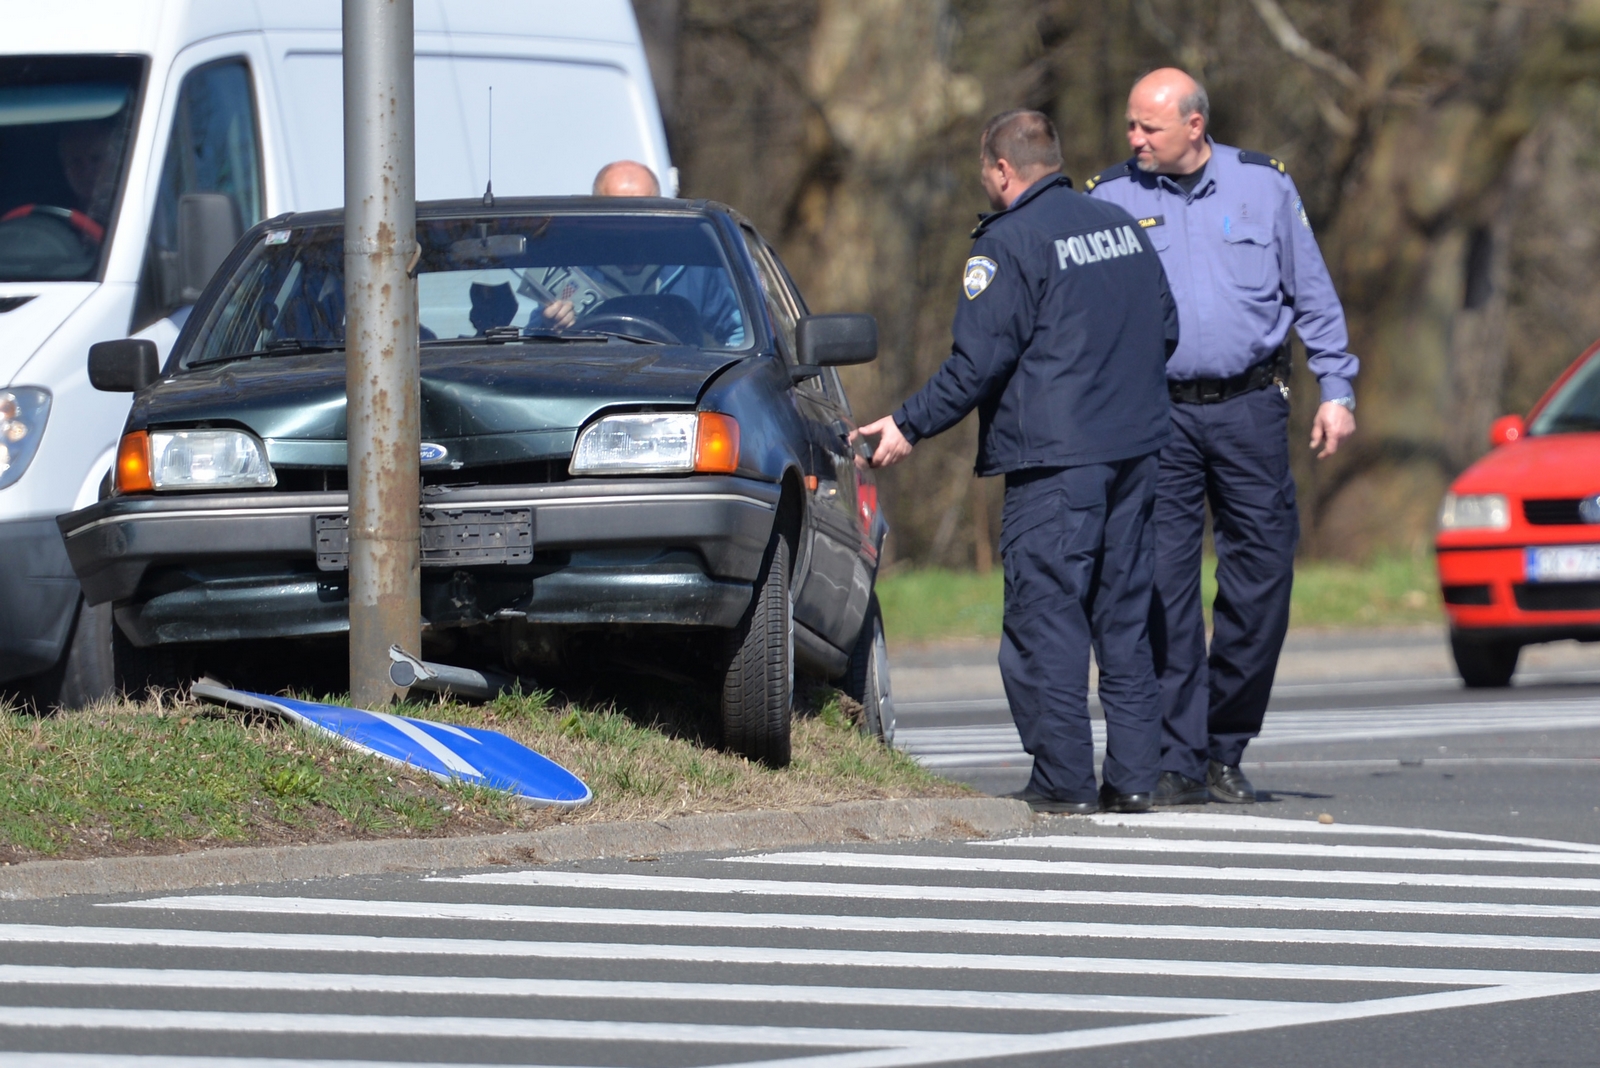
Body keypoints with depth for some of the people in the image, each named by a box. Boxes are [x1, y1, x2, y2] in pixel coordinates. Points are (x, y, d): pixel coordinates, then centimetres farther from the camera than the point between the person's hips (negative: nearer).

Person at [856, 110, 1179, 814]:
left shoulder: (1009, 244, -10)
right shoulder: (1121, 227, 13)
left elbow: (979, 361, -13)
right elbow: (1164, 328, 20)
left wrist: (909, 426, -4)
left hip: (1053, 458, -7)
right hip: (1135, 447, 7)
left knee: (1045, 616, -3)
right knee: (1124, 616, 11)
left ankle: (1065, 780, -6)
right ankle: (1132, 776, 10)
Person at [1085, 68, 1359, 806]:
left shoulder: (1263, 186, 5)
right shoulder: (1110, 199, 4)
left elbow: (1312, 294, 10)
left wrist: (1336, 389, 5)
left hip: (1250, 411, 1)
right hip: (1157, 416, -1)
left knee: (1261, 576, 0)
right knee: (1163, 587, -6)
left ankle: (1225, 750, 14)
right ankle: (1180, 763, -2)